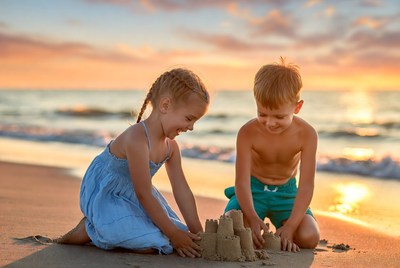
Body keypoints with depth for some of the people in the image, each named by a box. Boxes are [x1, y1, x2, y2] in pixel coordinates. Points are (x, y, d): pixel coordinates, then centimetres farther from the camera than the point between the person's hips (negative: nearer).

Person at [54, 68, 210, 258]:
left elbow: (182, 191, 0)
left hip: (131, 196, 9)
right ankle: (89, 229, -5)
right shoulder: (137, 139, -31)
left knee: (180, 234, 7)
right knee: (152, 245, -23)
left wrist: (198, 233, -3)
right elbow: (144, 195, -28)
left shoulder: (171, 146, -3)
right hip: (105, 197, -9)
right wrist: (173, 234, -23)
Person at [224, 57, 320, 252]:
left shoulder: (306, 134, -20)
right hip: (253, 189, -1)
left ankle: (279, 233, 14)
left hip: (286, 192, 1)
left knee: (309, 238, -21)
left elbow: (306, 185, -20)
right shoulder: (247, 133, -22)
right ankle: (259, 230, 10)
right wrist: (252, 218, -37)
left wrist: (290, 226, -29)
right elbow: (242, 181, -21)